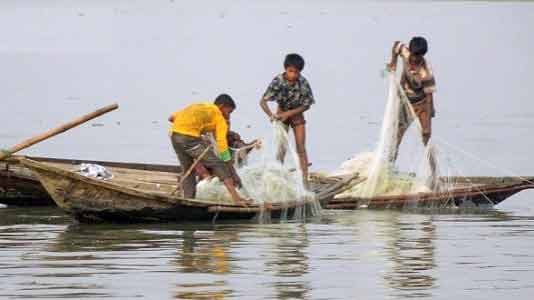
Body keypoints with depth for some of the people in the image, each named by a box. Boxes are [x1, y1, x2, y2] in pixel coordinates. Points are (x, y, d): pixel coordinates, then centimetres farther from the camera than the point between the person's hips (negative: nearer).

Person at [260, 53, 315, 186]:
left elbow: (306, 105, -16)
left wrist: (288, 114, -24)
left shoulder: (303, 83, -26)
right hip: (281, 113, 0)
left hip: (297, 114, 0)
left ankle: (305, 180, -2)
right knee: (281, 148, -4)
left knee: (301, 148, -4)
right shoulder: (278, 81, -27)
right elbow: (263, 101, -28)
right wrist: (271, 115, -46)